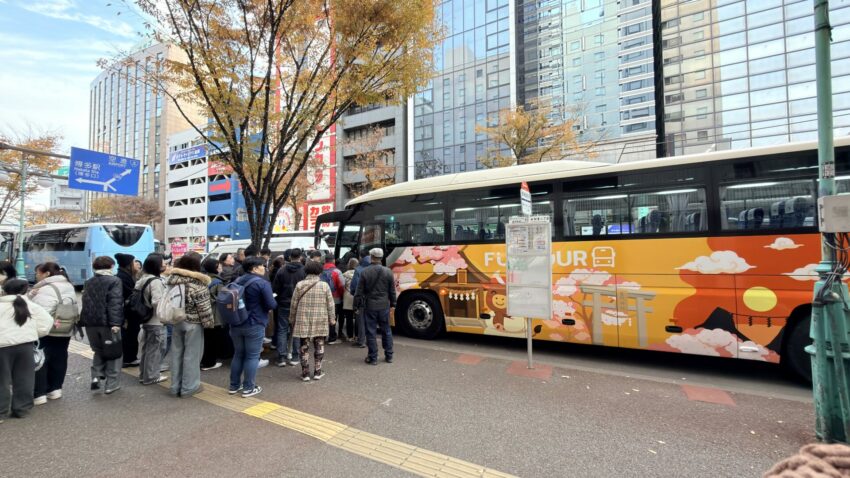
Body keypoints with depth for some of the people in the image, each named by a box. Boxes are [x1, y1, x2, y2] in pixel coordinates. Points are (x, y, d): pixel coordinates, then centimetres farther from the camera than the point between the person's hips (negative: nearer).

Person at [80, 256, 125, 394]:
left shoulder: (88, 283, 14)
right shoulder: (114, 281, -8)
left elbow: (85, 303, 16)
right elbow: (115, 303, -18)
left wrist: (84, 321, 21)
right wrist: (115, 322, -20)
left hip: (91, 322, 6)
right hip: (107, 322, -6)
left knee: (99, 351, 21)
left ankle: (96, 376, 7)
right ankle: (111, 383, 5)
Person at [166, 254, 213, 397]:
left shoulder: (173, 279, 1)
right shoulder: (198, 282, -18)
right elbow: (204, 306, -16)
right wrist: (208, 322, -6)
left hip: (176, 321, 6)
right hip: (193, 323, -6)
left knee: (177, 353, 14)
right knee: (191, 355, 4)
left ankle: (175, 387, 25)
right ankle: (189, 387, 14)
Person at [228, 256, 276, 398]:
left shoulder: (237, 281, 7)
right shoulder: (262, 283, -15)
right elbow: (271, 304, -18)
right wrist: (260, 303, 3)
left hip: (236, 324, 7)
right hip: (254, 325, -7)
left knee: (238, 354, 18)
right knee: (252, 356, 4)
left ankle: (234, 386, 26)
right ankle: (248, 388, 11)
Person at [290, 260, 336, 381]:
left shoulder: (300, 285, -3)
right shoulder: (324, 285, -5)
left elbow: (294, 304, 2)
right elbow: (330, 305, -2)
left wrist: (293, 318, 15)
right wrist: (332, 319, 8)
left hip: (303, 321, 1)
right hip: (320, 321, 0)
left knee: (304, 347, 10)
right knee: (319, 346, 12)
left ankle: (305, 373, 17)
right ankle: (317, 372, 20)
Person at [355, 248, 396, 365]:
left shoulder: (365, 272, -9)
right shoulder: (388, 272, -2)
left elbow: (359, 291, -6)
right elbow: (392, 291, 3)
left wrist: (357, 302, 8)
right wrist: (392, 305, 12)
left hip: (370, 306, -2)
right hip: (384, 306, 3)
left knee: (371, 332, 7)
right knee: (386, 331, 14)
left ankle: (373, 358, 13)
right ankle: (389, 356, 22)